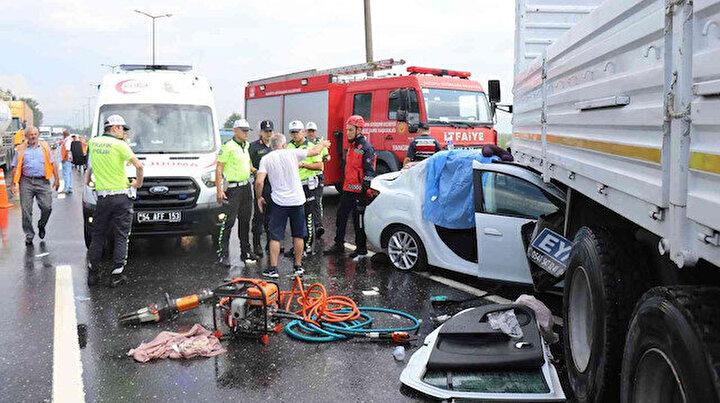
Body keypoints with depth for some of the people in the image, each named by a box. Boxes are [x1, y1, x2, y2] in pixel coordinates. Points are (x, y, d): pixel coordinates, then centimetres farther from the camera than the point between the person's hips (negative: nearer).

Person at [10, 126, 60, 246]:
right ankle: (29, 235, 13)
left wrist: (57, 178, 2)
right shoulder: (21, 149, 8)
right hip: (26, 182, 0)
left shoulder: (45, 146, 10)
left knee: (47, 207, -7)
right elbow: (16, 168, 8)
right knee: (26, 210, 0)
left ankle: (41, 226, 23)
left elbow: (52, 163, 10)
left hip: (42, 182, 0)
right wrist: (15, 184, 1)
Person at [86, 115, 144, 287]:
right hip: (121, 197, -4)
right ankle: (116, 276, 5)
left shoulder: (93, 142, 6)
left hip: (102, 197, 5)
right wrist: (139, 182, -2)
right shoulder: (119, 145, -10)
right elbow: (138, 165, -17)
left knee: (97, 236, 15)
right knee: (121, 237, 4)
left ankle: (92, 274, 19)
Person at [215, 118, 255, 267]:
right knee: (228, 222, -9)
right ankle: (223, 255, -6)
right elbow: (219, 168, -13)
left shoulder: (247, 146, 13)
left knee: (245, 221, 14)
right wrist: (219, 189, -18)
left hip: (246, 187, 8)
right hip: (232, 188, -8)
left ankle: (245, 252, 24)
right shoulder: (228, 146, -10)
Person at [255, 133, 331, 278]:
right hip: (297, 200, 1)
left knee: (275, 236, 4)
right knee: (298, 235, 13)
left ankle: (273, 268, 3)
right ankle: (298, 266, 20)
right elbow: (315, 151, 8)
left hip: (279, 202, -1)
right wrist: (323, 144, 29)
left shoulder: (266, 159, -3)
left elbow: (259, 182, -11)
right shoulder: (292, 153, -2)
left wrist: (259, 197, 5)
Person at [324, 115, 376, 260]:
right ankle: (339, 245, 25)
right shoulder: (352, 146, 16)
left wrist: (364, 191, -22)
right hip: (348, 190, 9)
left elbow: (369, 172, -18)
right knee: (341, 217, 13)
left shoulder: (366, 148, -14)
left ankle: (361, 250, 12)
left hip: (358, 192, -9)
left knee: (359, 221, 0)